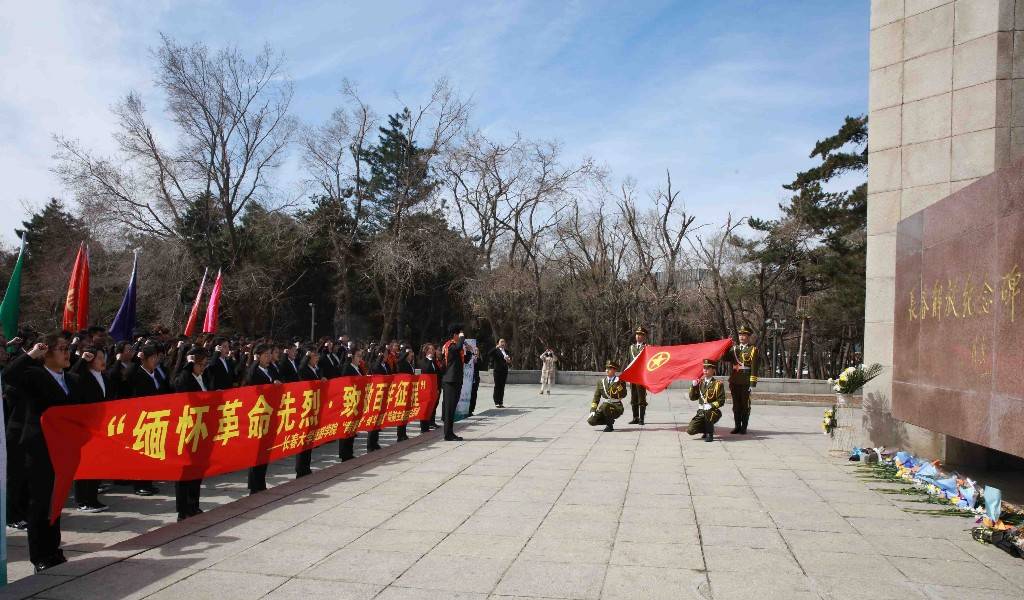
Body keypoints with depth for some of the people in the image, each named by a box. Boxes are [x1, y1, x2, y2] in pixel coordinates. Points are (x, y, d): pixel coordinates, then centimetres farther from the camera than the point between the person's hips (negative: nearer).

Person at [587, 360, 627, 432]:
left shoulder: (620, 381, -5)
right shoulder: (601, 381, 9)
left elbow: (623, 395, -17)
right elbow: (596, 396, 9)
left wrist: (618, 384, -29)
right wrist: (593, 410, 0)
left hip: (616, 407, -5)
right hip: (603, 406, 5)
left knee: (604, 406, -38)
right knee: (591, 421, -15)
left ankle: (610, 425, -15)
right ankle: (609, 421, 11)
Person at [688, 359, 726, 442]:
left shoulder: (718, 384, -5)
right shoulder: (700, 382, 9)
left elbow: (721, 401, -10)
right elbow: (692, 397, 8)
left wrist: (711, 405, -25)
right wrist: (694, 386, -6)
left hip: (713, 411, -4)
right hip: (701, 412, 4)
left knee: (707, 412, -41)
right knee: (690, 430, -12)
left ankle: (710, 434, -16)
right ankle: (707, 429, 18)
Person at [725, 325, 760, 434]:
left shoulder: (753, 349, 1)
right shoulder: (734, 348, 17)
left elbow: (754, 366, -7)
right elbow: (726, 358, 6)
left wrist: (753, 381, -14)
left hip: (746, 382, -4)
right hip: (734, 381, 5)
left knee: (745, 405, 2)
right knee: (736, 405, 9)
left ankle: (744, 427, 9)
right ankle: (737, 426, 16)